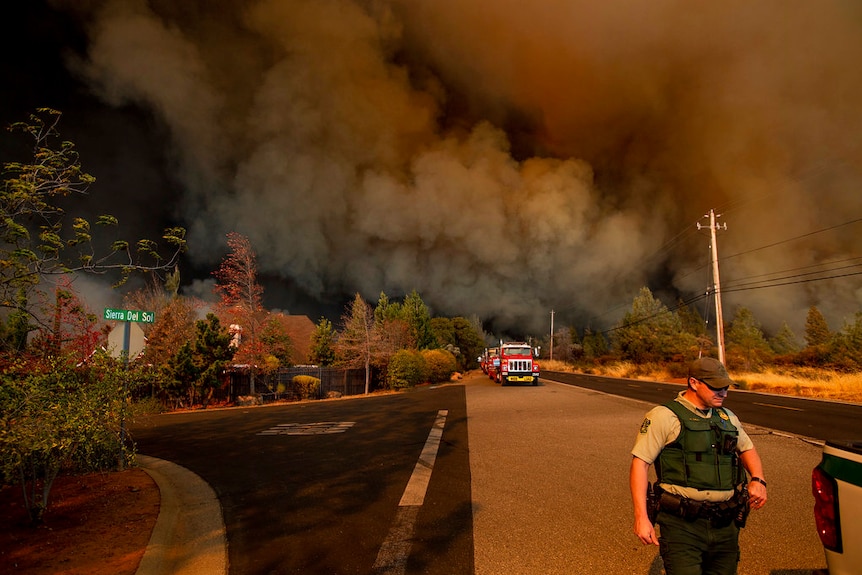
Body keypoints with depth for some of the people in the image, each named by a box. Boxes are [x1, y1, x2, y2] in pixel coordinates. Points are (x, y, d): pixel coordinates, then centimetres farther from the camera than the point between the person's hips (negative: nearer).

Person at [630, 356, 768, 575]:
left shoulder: (728, 418, 14)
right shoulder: (664, 416, -8)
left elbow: (747, 449, 30)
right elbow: (640, 463, -11)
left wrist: (758, 480, 8)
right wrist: (641, 517, -17)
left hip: (725, 525, 6)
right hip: (682, 524, -6)